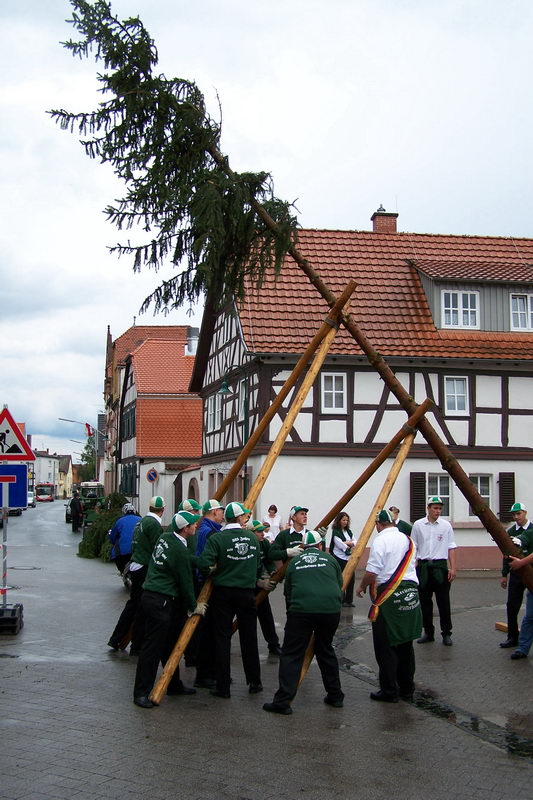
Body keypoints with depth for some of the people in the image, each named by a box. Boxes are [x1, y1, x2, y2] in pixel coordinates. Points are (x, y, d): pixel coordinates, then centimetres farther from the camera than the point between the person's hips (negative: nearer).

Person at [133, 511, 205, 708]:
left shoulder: (165, 537, 7)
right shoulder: (179, 551, -19)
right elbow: (185, 582, -10)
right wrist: (194, 607, 4)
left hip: (150, 595, 10)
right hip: (160, 601, -10)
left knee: (169, 644, 18)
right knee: (152, 647, -6)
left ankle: (174, 685, 29)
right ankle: (141, 693, -1)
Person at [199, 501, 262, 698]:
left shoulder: (217, 538, -11)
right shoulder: (252, 537, 2)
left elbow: (205, 563, -20)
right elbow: (258, 564, 8)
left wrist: (214, 570, 1)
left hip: (223, 592, -3)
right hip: (247, 592, 3)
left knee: (222, 638, 3)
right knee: (249, 638, 14)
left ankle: (223, 686, 4)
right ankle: (254, 682, 23)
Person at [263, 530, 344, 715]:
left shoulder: (295, 561, 18)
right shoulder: (329, 559, 18)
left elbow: (287, 591, 24)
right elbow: (340, 585, 27)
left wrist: (291, 609, 38)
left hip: (302, 609, -2)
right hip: (331, 609, 2)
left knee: (291, 655, 3)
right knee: (326, 650, 22)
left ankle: (283, 701, -4)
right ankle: (335, 696, 28)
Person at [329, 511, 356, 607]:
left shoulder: (348, 531, 14)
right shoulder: (335, 532, -7)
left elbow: (355, 542, 7)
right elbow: (340, 545, -15)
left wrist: (347, 543, -12)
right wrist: (351, 544, -1)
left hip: (348, 558, 7)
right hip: (339, 558, -7)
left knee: (351, 579, 5)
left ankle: (349, 600, 14)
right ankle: (342, 600, 6)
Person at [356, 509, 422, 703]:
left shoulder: (380, 541, -11)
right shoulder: (408, 540, 12)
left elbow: (372, 572, -15)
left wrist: (361, 587, 3)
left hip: (389, 595, -7)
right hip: (411, 593, 7)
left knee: (386, 646, 1)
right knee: (405, 644, 15)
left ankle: (389, 691, 4)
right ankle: (406, 689, 22)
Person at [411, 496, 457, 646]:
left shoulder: (446, 526, 3)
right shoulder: (418, 525, 4)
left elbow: (451, 548, 4)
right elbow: (413, 548, 9)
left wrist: (453, 568, -4)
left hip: (440, 566, -1)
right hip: (423, 566, 1)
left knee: (443, 602, -1)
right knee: (425, 602, 7)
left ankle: (446, 633, 7)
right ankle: (428, 632, 18)